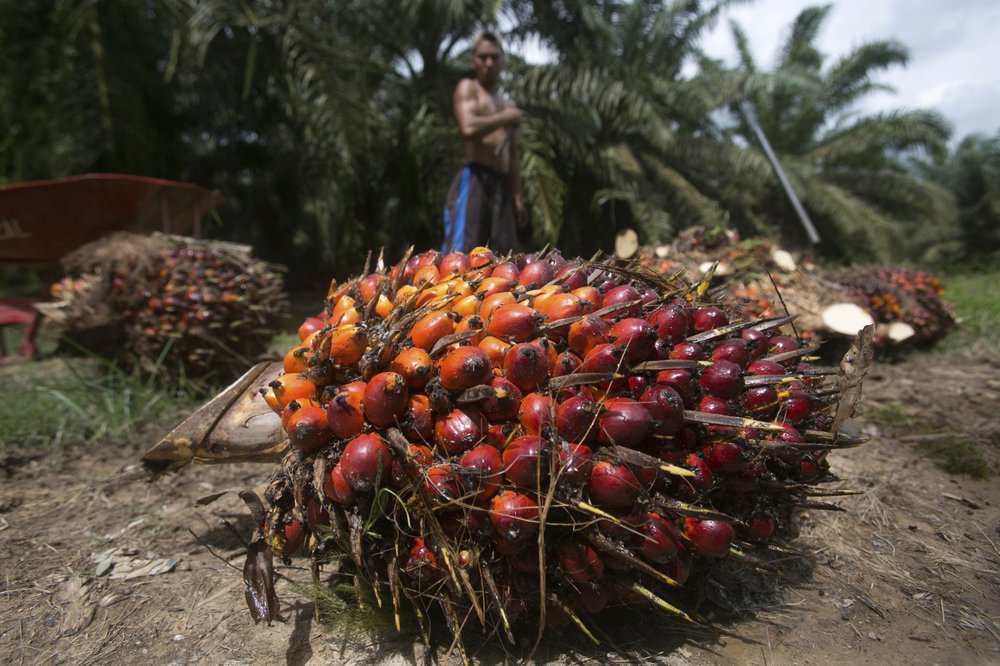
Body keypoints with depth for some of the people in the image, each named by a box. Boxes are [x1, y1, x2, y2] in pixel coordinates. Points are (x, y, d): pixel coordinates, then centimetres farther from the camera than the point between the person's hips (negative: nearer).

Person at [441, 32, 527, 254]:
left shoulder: (508, 105, 26)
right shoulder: (467, 87, 7)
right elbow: (469, 128, -15)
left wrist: (517, 197, 16)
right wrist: (504, 118, -2)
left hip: (501, 186, 7)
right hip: (473, 180, -7)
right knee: (459, 252, -16)